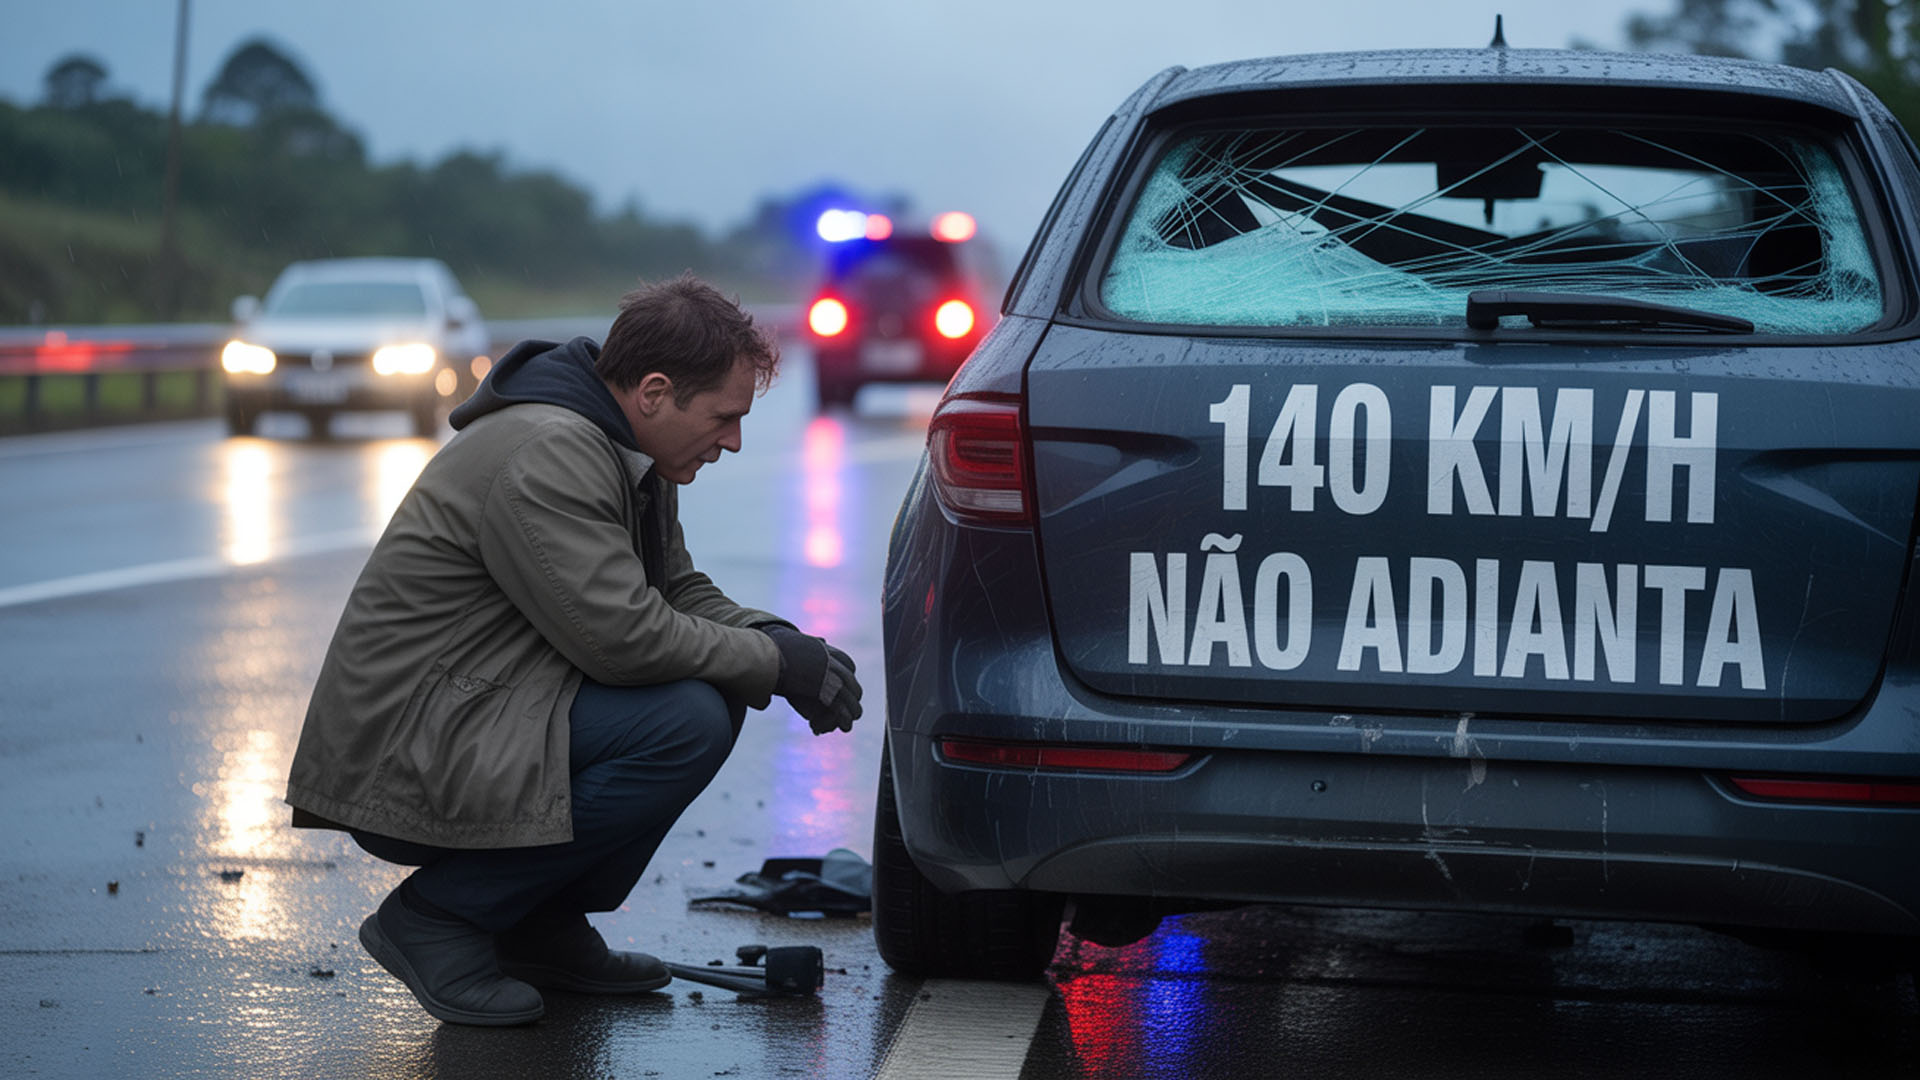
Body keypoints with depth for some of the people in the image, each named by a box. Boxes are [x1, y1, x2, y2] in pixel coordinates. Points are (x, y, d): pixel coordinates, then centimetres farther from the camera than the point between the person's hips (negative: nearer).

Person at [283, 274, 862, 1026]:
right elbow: (623, 636, -25)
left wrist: (770, 638, -1)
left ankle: (543, 927, 10)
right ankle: (439, 916, -11)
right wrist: (778, 664, -13)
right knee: (687, 722, -22)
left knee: (717, 683, 8)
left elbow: (678, 592, 19)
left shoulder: (623, 453, 11)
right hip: (401, 767, -10)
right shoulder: (547, 455, -21)